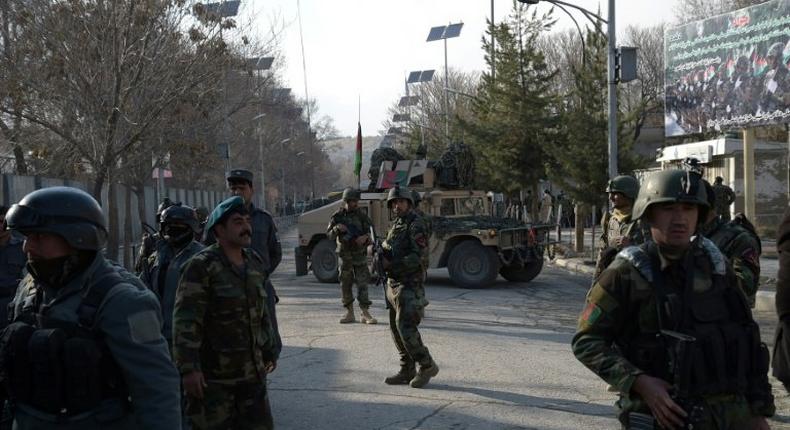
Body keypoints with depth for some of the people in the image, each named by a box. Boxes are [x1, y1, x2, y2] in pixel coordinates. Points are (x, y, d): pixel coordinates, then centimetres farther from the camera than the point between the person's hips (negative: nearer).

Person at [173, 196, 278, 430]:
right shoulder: (202, 266, -13)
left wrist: (269, 351, 23)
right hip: (213, 376, -6)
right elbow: (185, 321, -18)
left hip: (252, 372, 6)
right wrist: (188, 368, -24)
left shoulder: (256, 263, 9)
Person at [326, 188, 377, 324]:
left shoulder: (362, 216, 0)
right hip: (345, 255, 2)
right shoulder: (337, 216, 1)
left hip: (360, 255, -1)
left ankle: (365, 314, -5)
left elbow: (372, 233, -3)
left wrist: (366, 237, -25)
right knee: (345, 285, 6)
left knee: (362, 284, -6)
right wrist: (336, 228, -20)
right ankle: (350, 314, 15)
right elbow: (329, 236, 0)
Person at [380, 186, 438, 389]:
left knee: (405, 327, -15)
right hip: (393, 284, 9)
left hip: (408, 285, -9)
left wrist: (391, 265, -23)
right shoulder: (395, 226, 16)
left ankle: (427, 366, -4)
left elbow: (417, 257, -20)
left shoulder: (415, 225, -11)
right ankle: (407, 371, 16)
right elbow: (387, 249, 21)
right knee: (396, 328, 9)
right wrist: (378, 254, -1)